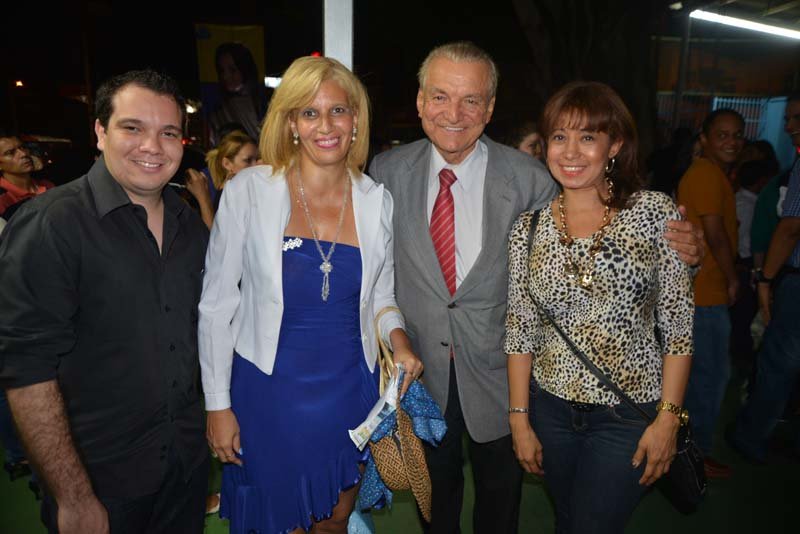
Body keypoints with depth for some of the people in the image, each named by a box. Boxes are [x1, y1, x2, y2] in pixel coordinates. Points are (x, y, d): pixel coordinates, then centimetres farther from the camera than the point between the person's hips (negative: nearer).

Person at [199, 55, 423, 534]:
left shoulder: (377, 200, -3)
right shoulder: (248, 191, -11)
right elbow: (217, 302, -6)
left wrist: (398, 340, -11)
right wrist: (218, 405, -4)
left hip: (350, 391, 3)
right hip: (268, 392, -2)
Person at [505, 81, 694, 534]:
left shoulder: (656, 213, -10)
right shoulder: (530, 223, -4)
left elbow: (678, 326, -6)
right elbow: (520, 328, 0)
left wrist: (669, 417, -8)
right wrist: (520, 419, 1)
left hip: (630, 413, -3)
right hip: (551, 409, 3)